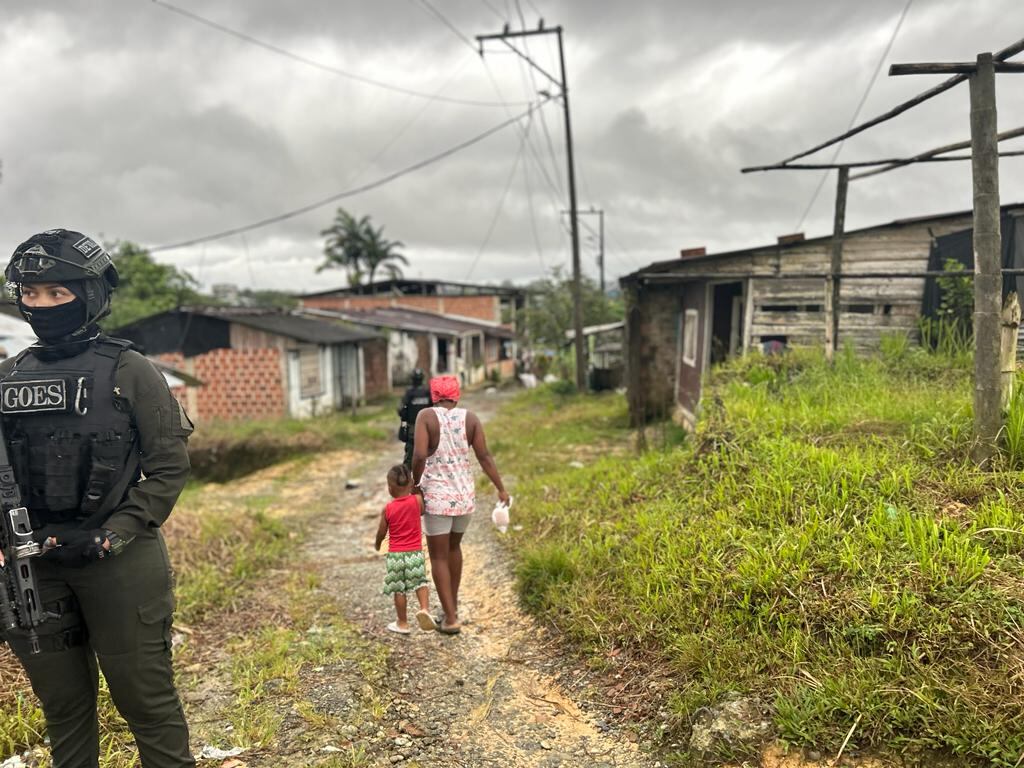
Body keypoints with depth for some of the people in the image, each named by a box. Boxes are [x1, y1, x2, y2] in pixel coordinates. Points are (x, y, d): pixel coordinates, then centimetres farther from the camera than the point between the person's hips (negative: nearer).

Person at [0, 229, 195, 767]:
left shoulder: (128, 371, -6)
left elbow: (169, 467, -7)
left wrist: (113, 536, -15)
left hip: (119, 561, -4)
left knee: (145, 698, 5)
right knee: (61, 702, 18)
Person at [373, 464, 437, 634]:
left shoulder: (387, 508, -7)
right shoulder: (417, 500, -8)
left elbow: (381, 532, 3)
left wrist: (377, 544, 23)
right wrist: (415, 492, 23)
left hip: (395, 554, 0)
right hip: (415, 552, 0)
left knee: (398, 589, 10)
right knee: (420, 582, 11)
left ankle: (402, 623, 19)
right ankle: (425, 608, -14)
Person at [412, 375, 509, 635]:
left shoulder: (426, 416, -10)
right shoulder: (470, 417, -1)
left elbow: (419, 456, -21)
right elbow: (484, 456, -5)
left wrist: (415, 483, -4)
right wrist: (501, 489, 0)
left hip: (436, 497, -4)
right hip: (465, 495, 4)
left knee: (438, 557, 10)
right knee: (453, 547, 26)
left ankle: (450, 618, 8)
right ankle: (452, 605, 36)